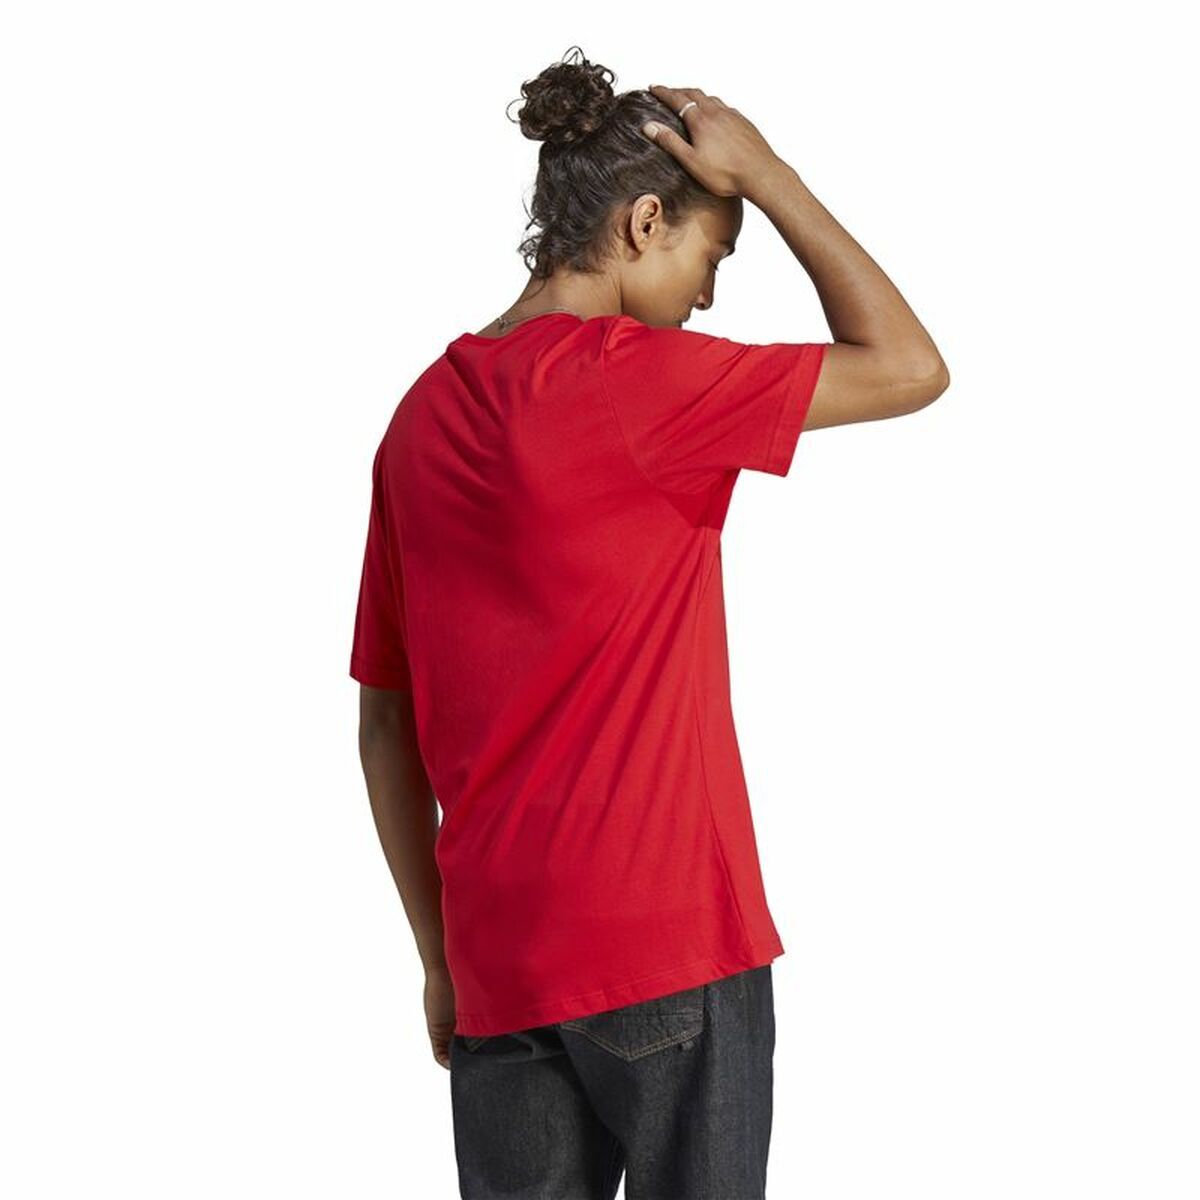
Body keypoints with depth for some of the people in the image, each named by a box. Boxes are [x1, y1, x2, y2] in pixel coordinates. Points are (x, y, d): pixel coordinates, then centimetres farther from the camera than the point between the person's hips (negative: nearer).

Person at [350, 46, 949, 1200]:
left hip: (498, 963, 6)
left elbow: (384, 729, 10)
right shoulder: (632, 379, -13)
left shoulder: (424, 415, 8)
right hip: (668, 936, -6)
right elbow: (907, 367, -6)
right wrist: (763, 171, 0)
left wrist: (441, 958, 17)